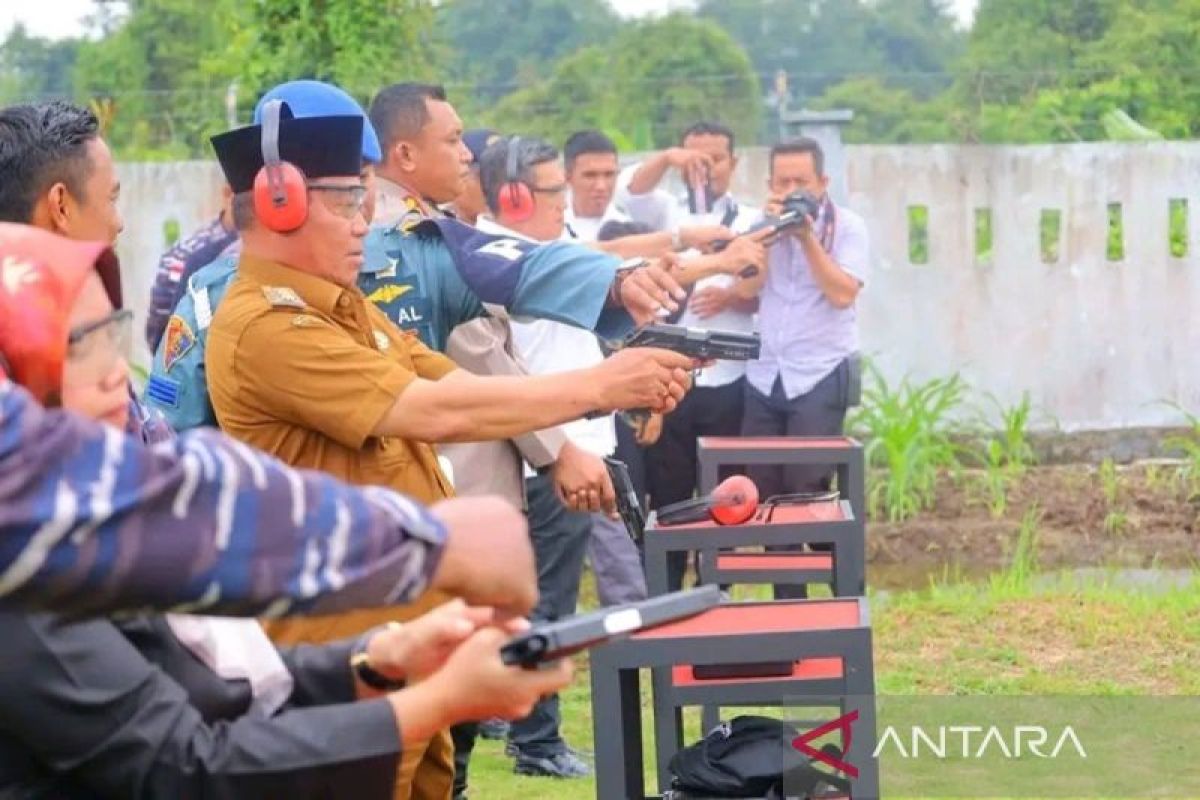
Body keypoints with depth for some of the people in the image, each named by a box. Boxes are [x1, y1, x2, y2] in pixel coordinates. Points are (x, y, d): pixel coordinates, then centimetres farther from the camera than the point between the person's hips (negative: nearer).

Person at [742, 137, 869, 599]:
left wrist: (807, 236, -17)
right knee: (766, 496, 4)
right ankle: (787, 602, 13)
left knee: (807, 492, -11)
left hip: (820, 377, -5)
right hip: (763, 377, 5)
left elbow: (842, 293, -14)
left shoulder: (846, 227, -2)